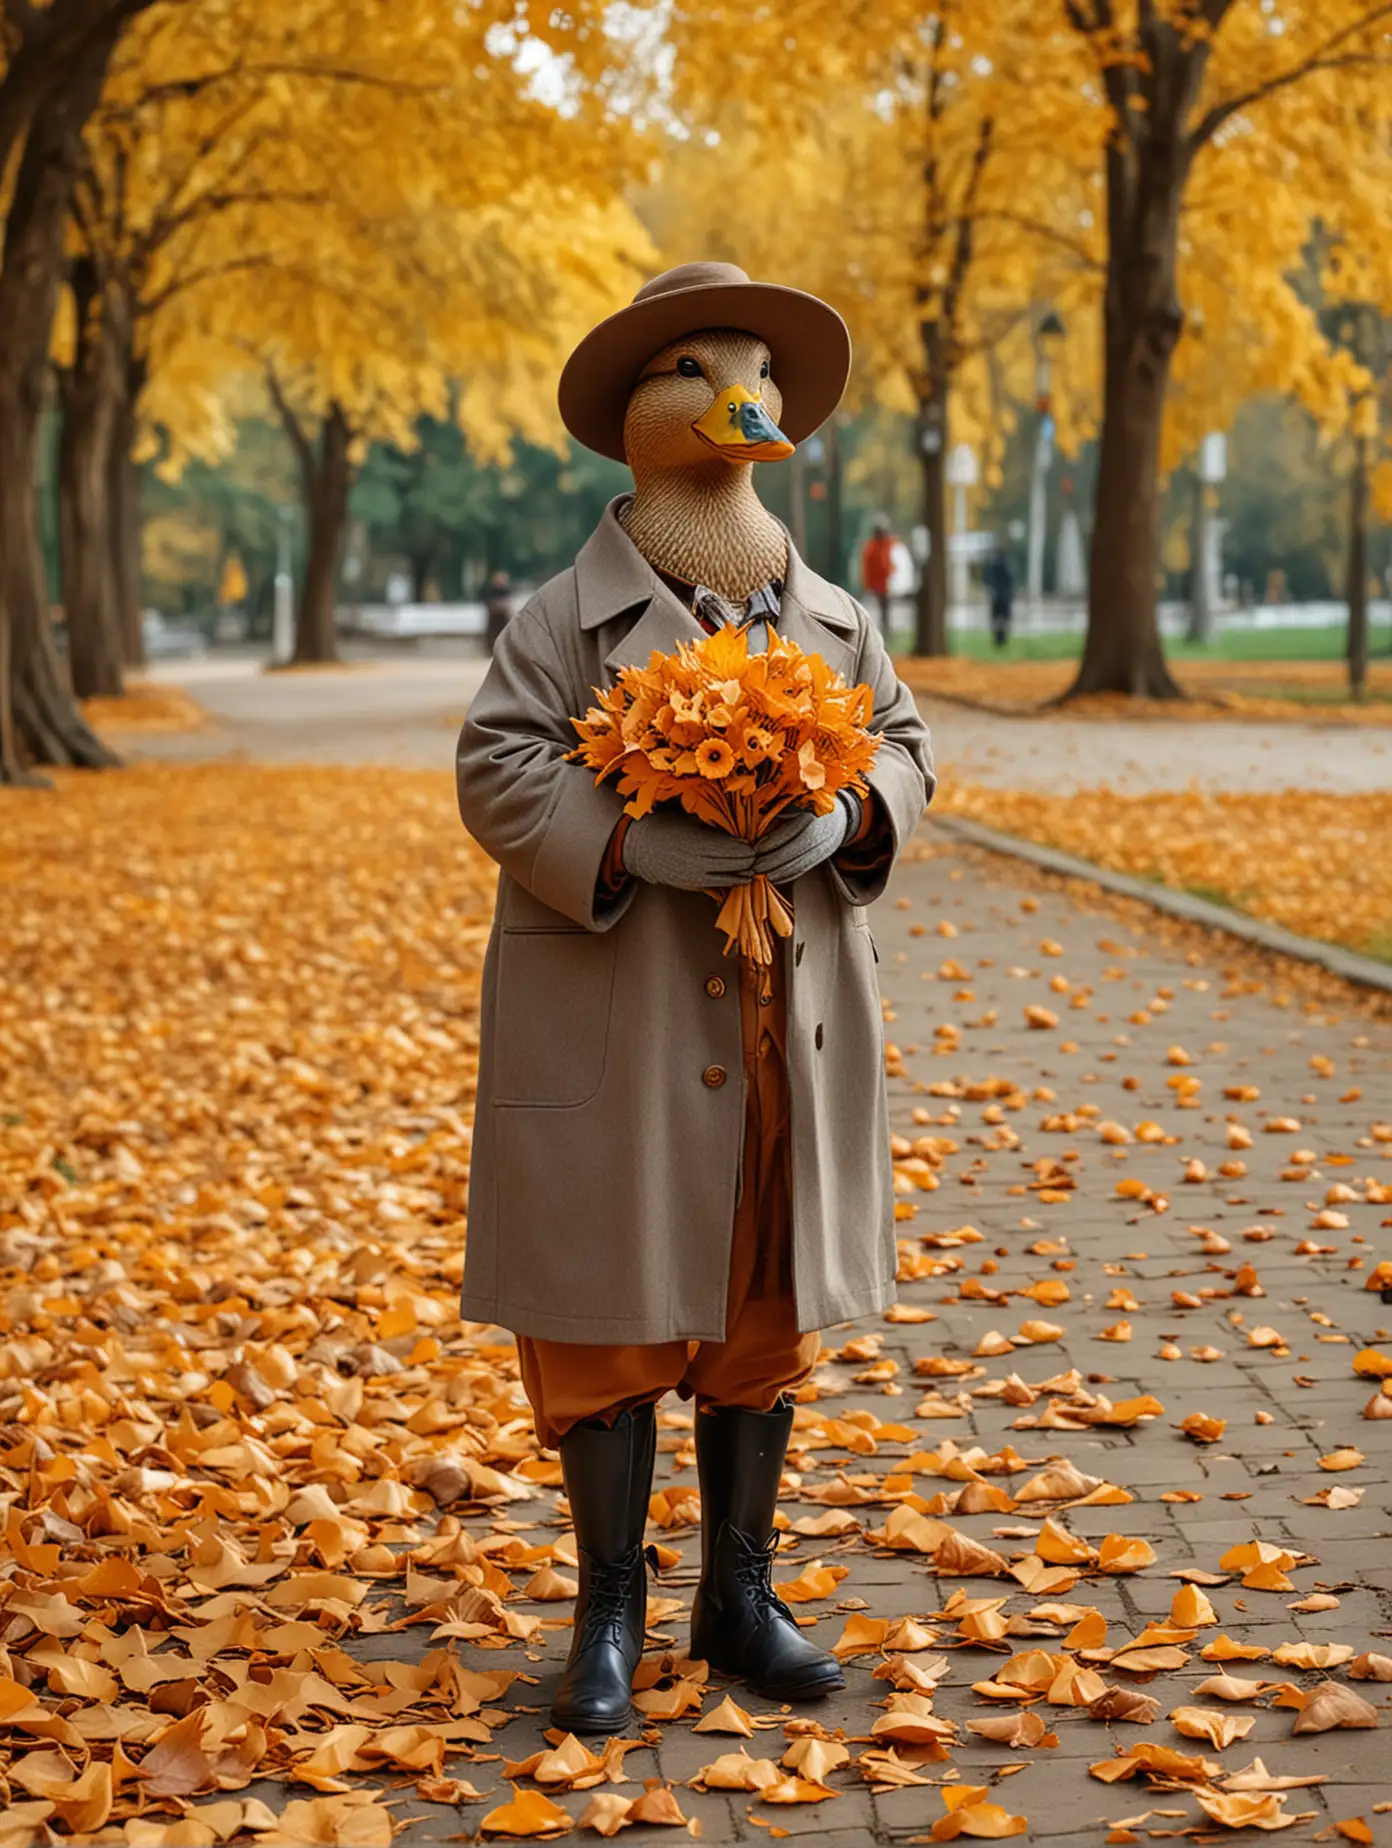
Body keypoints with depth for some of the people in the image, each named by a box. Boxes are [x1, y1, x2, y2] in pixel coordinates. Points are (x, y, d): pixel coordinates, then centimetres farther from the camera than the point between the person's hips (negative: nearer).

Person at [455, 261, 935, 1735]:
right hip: (614, 1029, -4)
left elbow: (901, 746, 14)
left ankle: (741, 1596, 27)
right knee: (610, 1318, 2)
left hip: (789, 1024, 5)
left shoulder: (830, 621, 10)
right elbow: (499, 775, -11)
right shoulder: (566, 618, -5)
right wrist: (640, 849, -23)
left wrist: (843, 821, -9)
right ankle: (609, 1609, 17)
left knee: (766, 1313, 12)